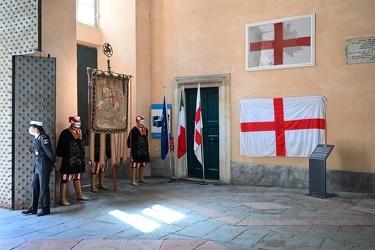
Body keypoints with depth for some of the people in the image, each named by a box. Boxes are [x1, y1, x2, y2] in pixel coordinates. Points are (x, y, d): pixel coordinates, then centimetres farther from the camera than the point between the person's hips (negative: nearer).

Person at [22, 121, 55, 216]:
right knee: (34, 186, 11)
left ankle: (45, 209, 11)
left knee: (43, 188, 0)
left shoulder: (43, 138, -17)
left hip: (44, 166, -9)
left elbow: (49, 152, -14)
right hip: (37, 166, 9)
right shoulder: (36, 138, 10)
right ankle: (33, 208, 20)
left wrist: (53, 163, -4)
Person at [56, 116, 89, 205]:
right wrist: (65, 156, -4)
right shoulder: (65, 133, -13)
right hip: (69, 160, -7)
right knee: (65, 178, 0)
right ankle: (62, 198, 7)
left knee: (77, 177, 18)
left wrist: (83, 158, 14)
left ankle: (79, 195, 29)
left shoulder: (81, 133, 8)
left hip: (79, 160, 7)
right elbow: (60, 148, -11)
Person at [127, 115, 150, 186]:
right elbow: (130, 142, -9)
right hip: (136, 151, -7)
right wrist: (132, 152, -10)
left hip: (144, 151, 7)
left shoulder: (145, 130, 10)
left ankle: (141, 178, 26)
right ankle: (133, 180, 1)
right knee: (134, 166, -4)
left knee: (142, 165, 14)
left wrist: (147, 150, 16)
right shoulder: (133, 130, -11)